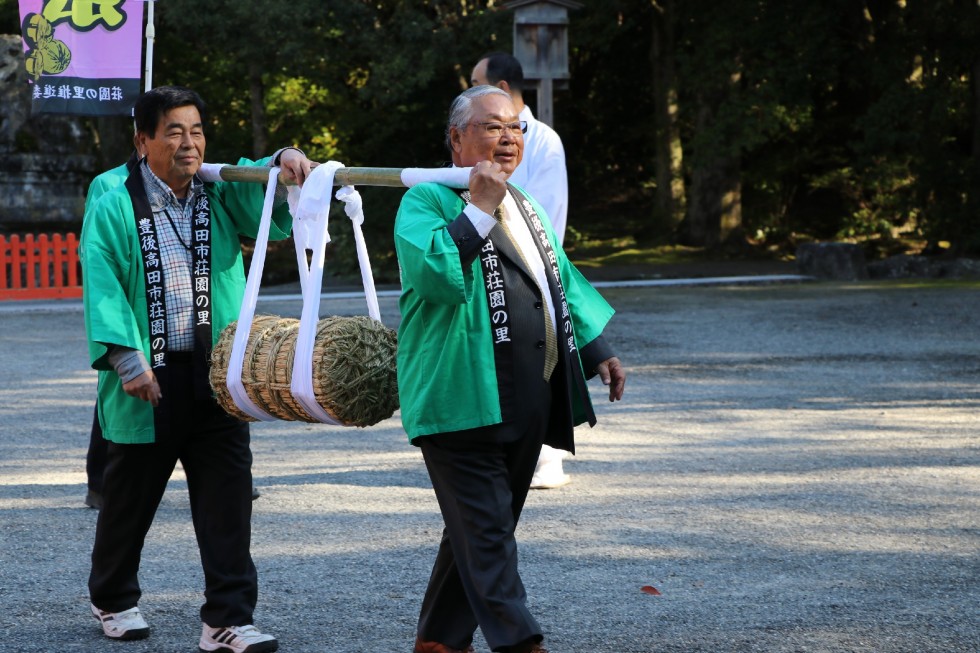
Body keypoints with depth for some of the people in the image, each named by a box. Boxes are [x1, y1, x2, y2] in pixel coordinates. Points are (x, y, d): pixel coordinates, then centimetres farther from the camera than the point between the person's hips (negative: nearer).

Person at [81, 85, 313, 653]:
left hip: (216, 376, 2)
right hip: (149, 381, -2)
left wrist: (284, 162, -30)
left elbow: (264, 201, -7)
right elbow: (102, 287, -9)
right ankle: (114, 600, 32)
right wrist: (127, 359, -20)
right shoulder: (115, 209, 0)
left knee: (227, 500, -4)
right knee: (131, 496, 12)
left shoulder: (222, 196, 11)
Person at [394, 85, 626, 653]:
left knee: (481, 528, 12)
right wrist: (479, 206, -20)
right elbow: (433, 274, -23)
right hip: (464, 402, -8)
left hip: (528, 405, 8)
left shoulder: (526, 207, 21)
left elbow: (564, 283, 29)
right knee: (486, 530, -10)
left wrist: (598, 349, 22)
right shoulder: (427, 201, -5)